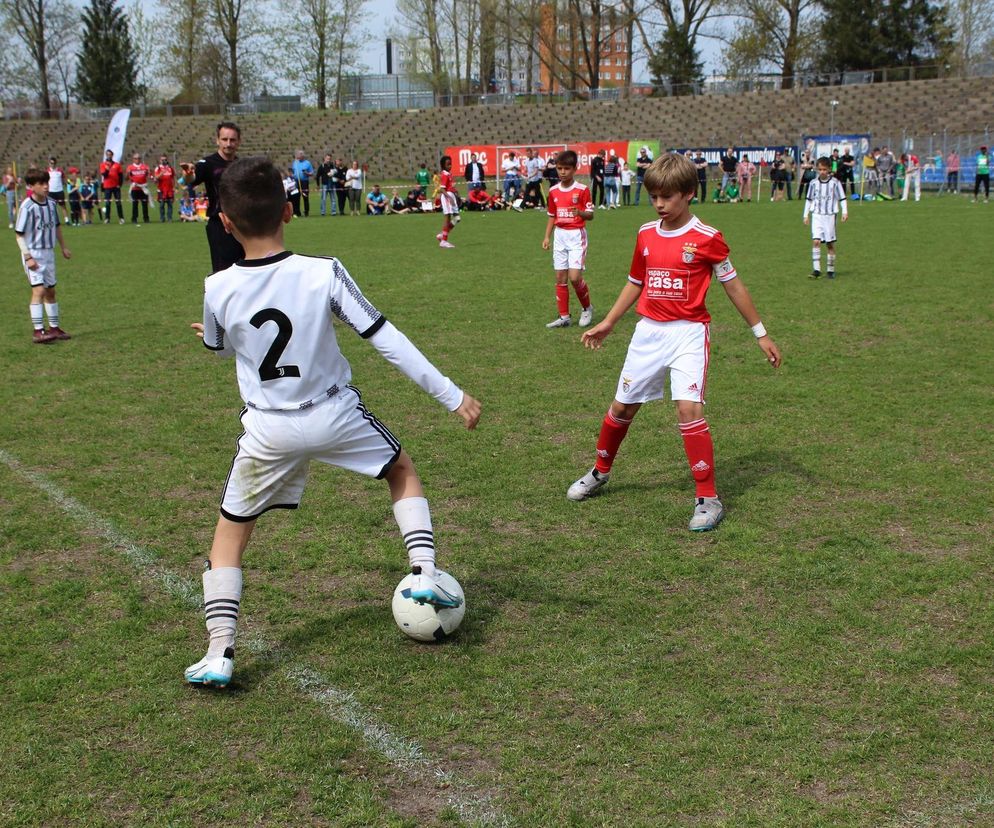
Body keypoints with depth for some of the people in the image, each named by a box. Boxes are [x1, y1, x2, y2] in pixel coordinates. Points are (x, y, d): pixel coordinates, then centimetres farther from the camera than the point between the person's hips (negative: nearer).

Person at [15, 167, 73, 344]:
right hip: (33, 254, -7)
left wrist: (63, 247, 21)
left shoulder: (51, 203, 3)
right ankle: (38, 332, -15)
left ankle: (54, 328, 24)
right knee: (39, 290, -15)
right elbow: (19, 234, -14)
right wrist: (28, 257, -20)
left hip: (48, 253, 7)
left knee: (51, 291, 14)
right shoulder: (27, 207, -17)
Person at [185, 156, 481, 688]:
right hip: (336, 416, 0)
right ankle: (423, 573, 13)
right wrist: (451, 394, -7)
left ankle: (219, 654, 9)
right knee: (403, 473, 27)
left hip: (269, 431, 1)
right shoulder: (323, 273, -17)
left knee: (230, 532, 17)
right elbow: (386, 339, -15)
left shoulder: (218, 290, -13)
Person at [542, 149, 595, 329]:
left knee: (575, 277, -13)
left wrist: (580, 212, -27)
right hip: (560, 236, 5)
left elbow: (590, 215, -7)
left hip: (576, 235, -5)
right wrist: (547, 237, 9)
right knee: (560, 277, 5)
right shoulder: (553, 191, 7)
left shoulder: (582, 190, -8)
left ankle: (587, 308, 11)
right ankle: (564, 317, 12)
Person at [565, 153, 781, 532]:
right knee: (622, 406, 11)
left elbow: (733, 285, -1)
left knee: (689, 408, -18)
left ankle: (708, 499, -8)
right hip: (649, 331, 5)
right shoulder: (646, 235, 6)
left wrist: (760, 334, 2)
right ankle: (600, 472, 35)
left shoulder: (707, 238, -9)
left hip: (689, 332, -5)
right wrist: (607, 324, 20)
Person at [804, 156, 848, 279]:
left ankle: (830, 270, 15)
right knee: (816, 241, -14)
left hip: (830, 216, -1)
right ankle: (816, 269, -16)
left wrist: (845, 212, -9)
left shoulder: (835, 182, -3)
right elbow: (809, 199, 14)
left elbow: (842, 198, 2)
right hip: (816, 215, 1)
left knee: (830, 244, 5)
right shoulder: (813, 183, 4)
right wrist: (806, 215, 11)